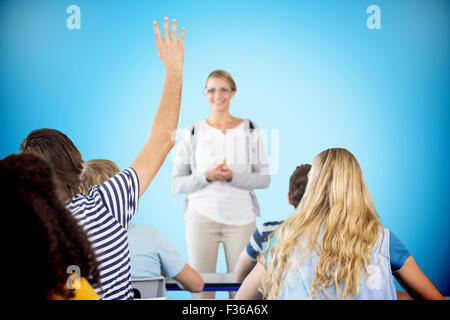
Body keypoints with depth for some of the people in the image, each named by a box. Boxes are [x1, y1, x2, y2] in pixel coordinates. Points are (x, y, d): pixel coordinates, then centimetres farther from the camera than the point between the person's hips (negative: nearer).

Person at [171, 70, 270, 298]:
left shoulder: (249, 130, 7)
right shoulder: (192, 133, 5)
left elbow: (264, 178, 4)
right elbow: (175, 184, 3)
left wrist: (232, 177, -13)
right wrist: (206, 177, -14)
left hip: (241, 219, 1)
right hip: (202, 217, 0)